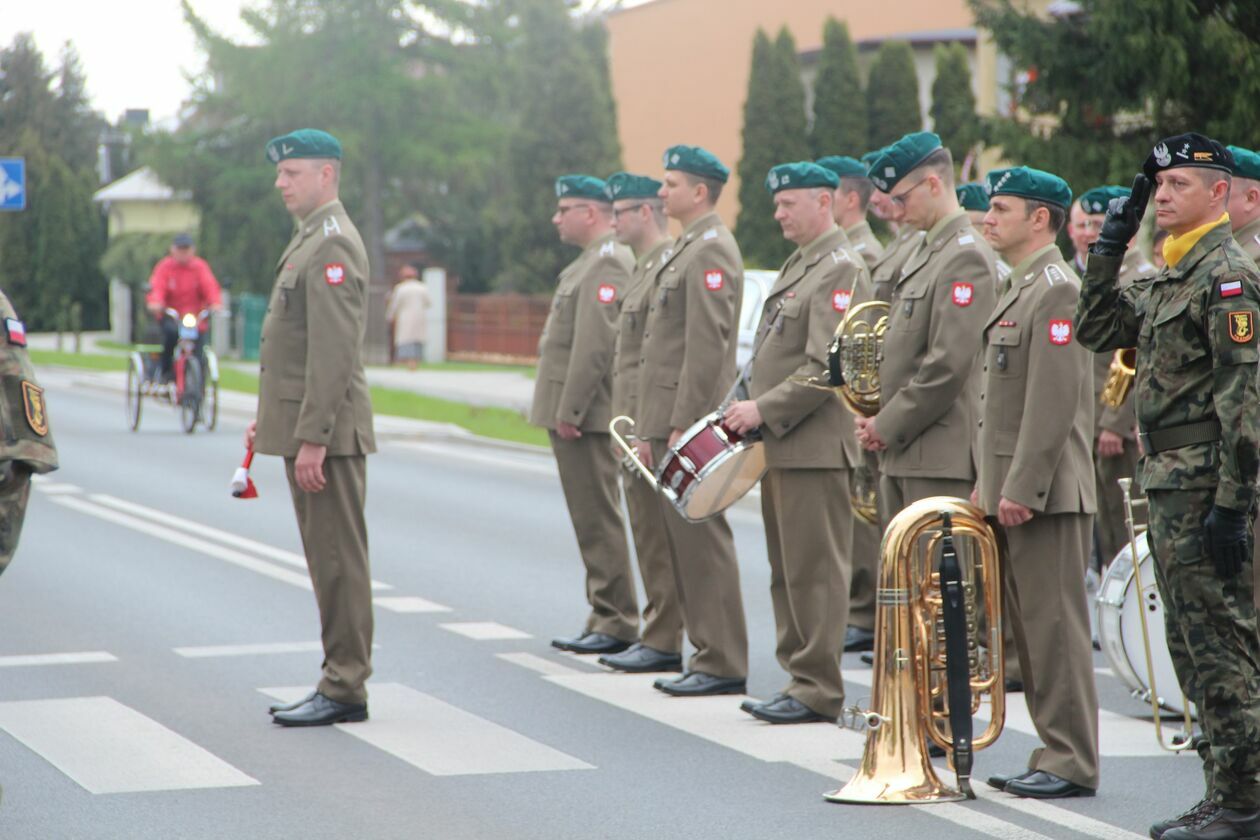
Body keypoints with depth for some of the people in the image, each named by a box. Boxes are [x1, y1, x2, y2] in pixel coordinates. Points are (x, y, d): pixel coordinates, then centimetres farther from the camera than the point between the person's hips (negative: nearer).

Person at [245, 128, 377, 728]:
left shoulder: (332, 246, -15)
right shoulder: (309, 240, 18)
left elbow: (333, 352, -21)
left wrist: (312, 439, -23)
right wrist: (268, 418, 21)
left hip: (326, 432, -10)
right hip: (302, 429, 10)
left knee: (338, 560, -6)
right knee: (326, 560, 12)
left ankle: (345, 690, -2)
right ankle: (338, 681, 16)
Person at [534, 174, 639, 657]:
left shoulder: (607, 264, -14)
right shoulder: (590, 263, 19)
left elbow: (594, 345, -22)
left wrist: (569, 412, -22)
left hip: (585, 417, -11)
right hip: (575, 413, 11)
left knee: (598, 521, -7)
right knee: (592, 521, 12)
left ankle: (616, 623, -3)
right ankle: (604, 619, 17)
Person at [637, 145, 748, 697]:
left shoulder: (711, 251, -13)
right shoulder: (687, 250, 19)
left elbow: (707, 345, -19)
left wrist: (682, 427, -21)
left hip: (691, 423, -10)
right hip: (669, 424, 10)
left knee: (702, 541, -7)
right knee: (685, 542, 11)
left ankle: (724, 665, -4)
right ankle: (708, 655, 16)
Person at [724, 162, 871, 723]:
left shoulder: (841, 271, -12)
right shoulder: (797, 266, 18)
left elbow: (828, 366, -21)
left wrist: (765, 410, -19)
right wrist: (751, 408, 11)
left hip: (815, 449, -10)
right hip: (781, 446, 10)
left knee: (814, 572, -5)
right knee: (787, 572, 12)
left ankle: (818, 692, -1)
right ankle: (799, 679, 18)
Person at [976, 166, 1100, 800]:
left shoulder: (1057, 290, -14)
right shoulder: (1020, 289, 18)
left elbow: (1053, 402, -20)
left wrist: (1022, 490, -21)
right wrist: (991, 482, 18)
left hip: (1044, 492, -10)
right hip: (1013, 490, 10)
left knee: (1055, 625, -6)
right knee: (1029, 627, 12)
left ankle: (1072, 763, -2)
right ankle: (1056, 753, 18)